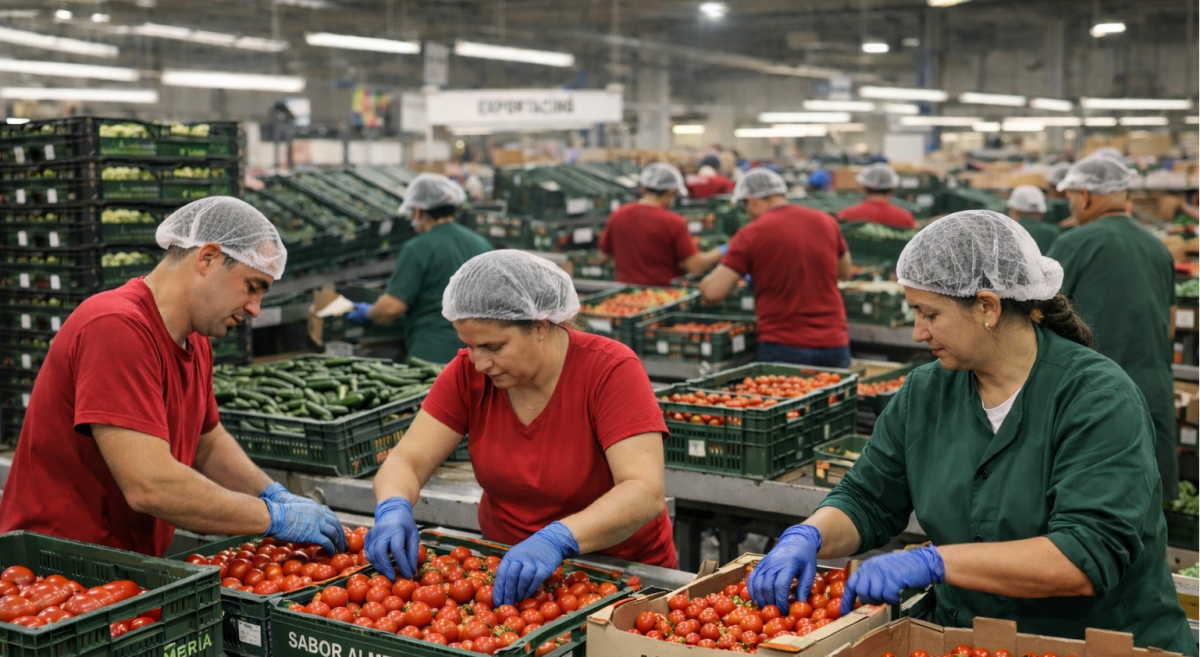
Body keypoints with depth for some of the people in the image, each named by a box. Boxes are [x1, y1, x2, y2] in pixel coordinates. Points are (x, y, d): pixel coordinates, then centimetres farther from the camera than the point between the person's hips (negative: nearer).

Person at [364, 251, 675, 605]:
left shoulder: (611, 371, -18)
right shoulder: (468, 373, -5)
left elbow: (646, 493, -28)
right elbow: (408, 460, -5)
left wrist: (558, 539, -43)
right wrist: (394, 509, -28)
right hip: (505, 566, 3)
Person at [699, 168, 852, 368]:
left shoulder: (750, 234, -8)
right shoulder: (826, 222, 6)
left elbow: (713, 293, -11)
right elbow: (845, 273, 22)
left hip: (783, 346, -4)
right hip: (834, 344, 4)